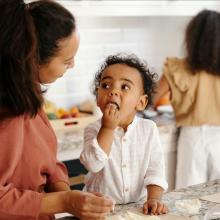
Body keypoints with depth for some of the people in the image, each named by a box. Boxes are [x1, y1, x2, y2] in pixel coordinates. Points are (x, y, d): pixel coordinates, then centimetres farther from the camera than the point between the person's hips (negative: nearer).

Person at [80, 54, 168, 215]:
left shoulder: (149, 129, 0)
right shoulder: (93, 130, -4)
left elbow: (155, 170, -2)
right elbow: (93, 164, -20)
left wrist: (154, 199, -15)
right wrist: (108, 128, -18)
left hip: (137, 205, 2)